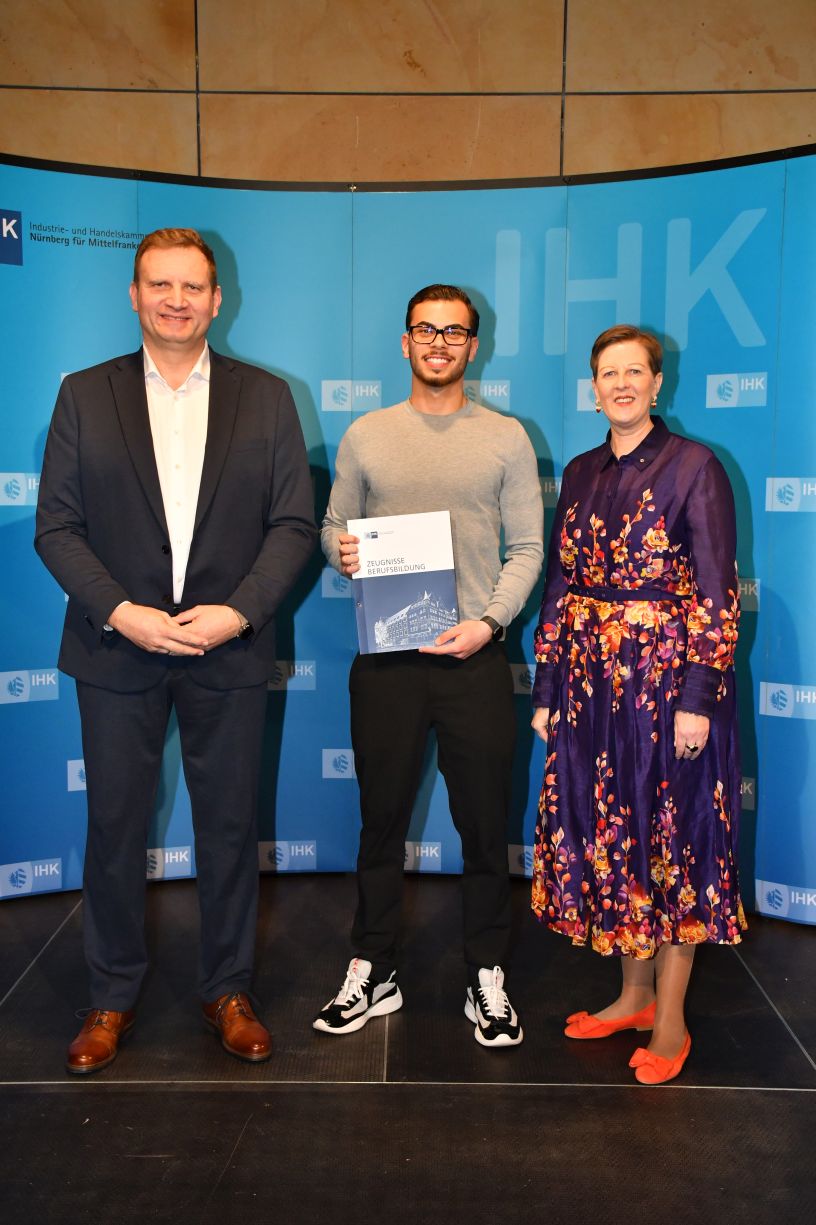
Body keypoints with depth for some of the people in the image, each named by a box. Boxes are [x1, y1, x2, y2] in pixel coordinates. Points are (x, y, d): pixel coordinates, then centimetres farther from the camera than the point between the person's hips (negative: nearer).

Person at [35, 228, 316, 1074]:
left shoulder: (267, 398, 4)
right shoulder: (85, 395, 4)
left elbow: (293, 524, 0)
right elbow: (56, 527, 0)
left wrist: (240, 611, -14)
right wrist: (119, 612, -15)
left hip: (228, 652, 0)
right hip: (116, 649, 0)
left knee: (228, 825, 10)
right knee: (114, 827, 9)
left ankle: (227, 989, 29)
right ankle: (112, 996, 29)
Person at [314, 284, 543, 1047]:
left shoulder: (506, 437, 5)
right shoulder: (366, 435, 9)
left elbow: (527, 547, 2)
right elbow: (333, 526, 12)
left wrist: (489, 621, -12)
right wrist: (340, 551, -11)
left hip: (474, 656, -1)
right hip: (385, 658, 1)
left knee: (484, 825, 7)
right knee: (382, 820, 10)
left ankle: (487, 979, 23)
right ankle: (372, 974, 25)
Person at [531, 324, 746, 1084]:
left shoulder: (694, 467, -5)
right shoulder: (581, 473, 11)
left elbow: (717, 593, -9)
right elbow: (560, 584, 10)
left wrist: (698, 698, -15)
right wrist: (547, 690, 8)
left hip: (667, 675, -5)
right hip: (591, 680, 5)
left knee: (672, 837, 4)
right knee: (607, 833, 11)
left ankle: (670, 1020, 18)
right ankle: (634, 995, 29)